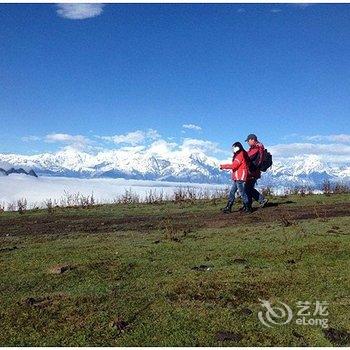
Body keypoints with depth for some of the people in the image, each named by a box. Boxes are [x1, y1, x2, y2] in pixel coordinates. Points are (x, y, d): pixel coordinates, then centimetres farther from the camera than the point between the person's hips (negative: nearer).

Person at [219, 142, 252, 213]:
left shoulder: (240, 155, -12)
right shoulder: (239, 155, 20)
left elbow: (234, 165, -17)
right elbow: (235, 165, 15)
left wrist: (223, 166, -9)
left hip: (240, 177, -11)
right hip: (237, 178, 11)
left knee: (242, 192, -7)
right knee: (232, 192, 10)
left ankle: (248, 208, -1)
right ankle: (228, 208, 12)